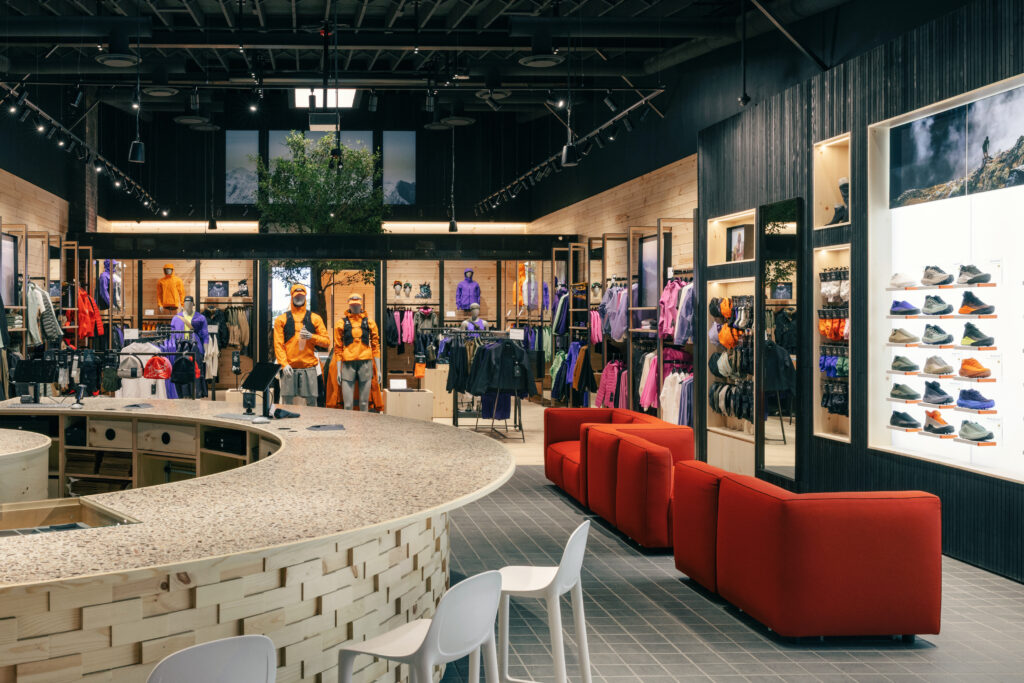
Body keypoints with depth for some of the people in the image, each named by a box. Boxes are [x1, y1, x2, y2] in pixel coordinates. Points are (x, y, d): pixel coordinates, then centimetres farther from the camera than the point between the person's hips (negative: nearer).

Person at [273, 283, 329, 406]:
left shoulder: (315, 318, 12)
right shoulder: (281, 319, 10)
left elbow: (326, 341, 8)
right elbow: (278, 344, 3)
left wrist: (311, 336, -9)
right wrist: (284, 364, -9)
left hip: (309, 367, 0)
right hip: (289, 368, 0)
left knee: (311, 401, -2)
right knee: (288, 402, -3)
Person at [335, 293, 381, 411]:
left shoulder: (369, 322, 10)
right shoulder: (341, 323, 7)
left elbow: (375, 347, 10)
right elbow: (338, 348, 8)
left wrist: (378, 369, 6)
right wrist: (338, 370, 3)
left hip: (365, 363, 1)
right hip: (348, 364, -1)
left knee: (364, 403, 6)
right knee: (348, 404, -3)